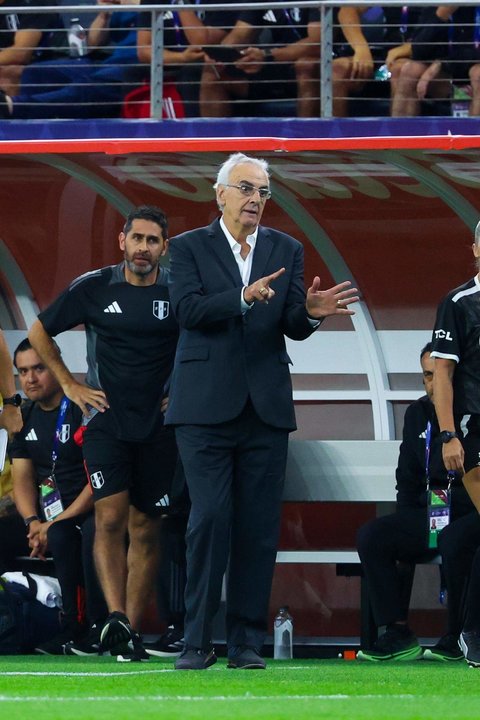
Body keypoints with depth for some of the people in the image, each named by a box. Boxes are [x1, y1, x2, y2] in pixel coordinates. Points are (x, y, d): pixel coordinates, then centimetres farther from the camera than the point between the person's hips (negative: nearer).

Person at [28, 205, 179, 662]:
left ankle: (132, 629, 7)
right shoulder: (94, 288, 0)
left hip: (158, 427, 1)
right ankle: (115, 617, -24)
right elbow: (40, 332, 12)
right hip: (106, 420, -1)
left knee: (145, 530, 3)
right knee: (110, 518, -17)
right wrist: (69, 386, 7)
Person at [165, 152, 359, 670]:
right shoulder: (189, 247, 4)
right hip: (207, 407, -3)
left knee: (259, 526, 1)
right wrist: (244, 298, -27)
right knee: (210, 518, -9)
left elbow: (293, 328, 5)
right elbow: (187, 309, -12)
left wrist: (310, 311, -18)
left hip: (265, 407, 3)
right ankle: (197, 641, -3)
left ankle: (246, 641, 5)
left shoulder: (286, 251, 13)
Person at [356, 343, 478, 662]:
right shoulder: (418, 414, 13)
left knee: (454, 541, -38)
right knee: (371, 536, -15)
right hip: (430, 514, 6)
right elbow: (408, 478, 21)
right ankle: (397, 634, -15)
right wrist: (406, 525, 10)